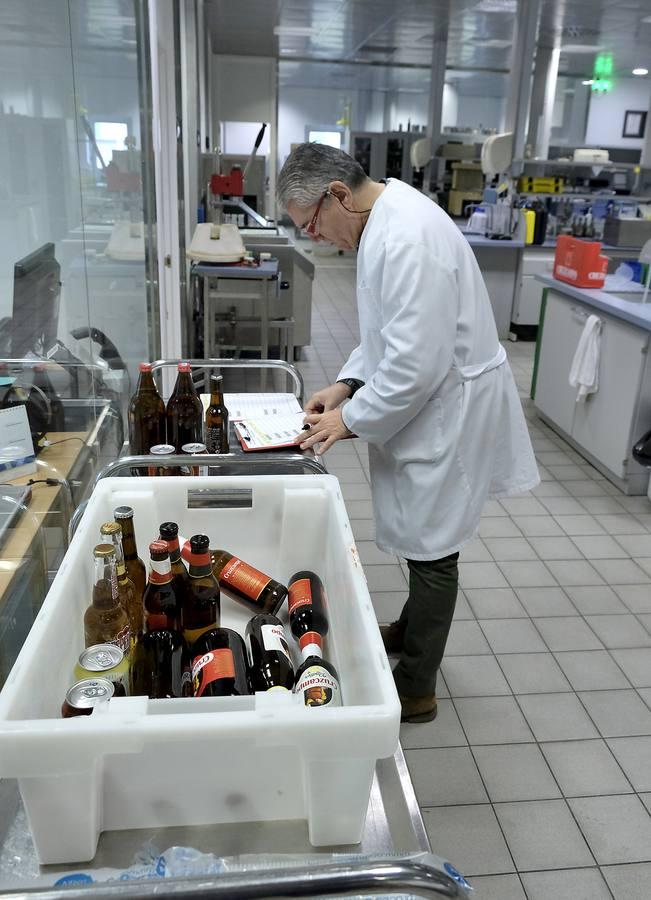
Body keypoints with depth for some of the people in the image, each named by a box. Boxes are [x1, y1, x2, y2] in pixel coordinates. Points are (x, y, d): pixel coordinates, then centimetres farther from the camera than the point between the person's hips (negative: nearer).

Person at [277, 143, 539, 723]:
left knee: (431, 552, 4)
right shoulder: (386, 220, 7)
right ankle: (411, 631, 44)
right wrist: (348, 383, 6)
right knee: (422, 540, 23)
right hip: (428, 405, 9)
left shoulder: (407, 240, -26)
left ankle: (415, 690, 21)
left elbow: (417, 364, -28)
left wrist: (352, 420, -16)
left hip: (449, 409, -9)